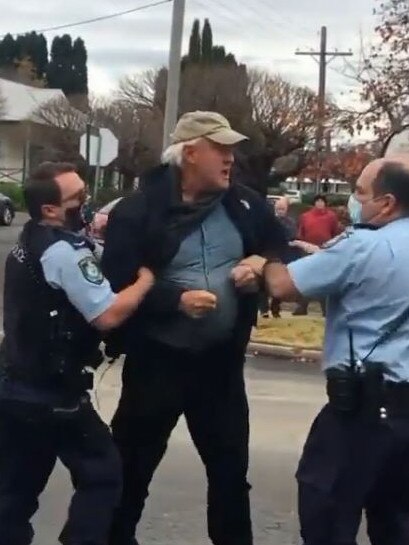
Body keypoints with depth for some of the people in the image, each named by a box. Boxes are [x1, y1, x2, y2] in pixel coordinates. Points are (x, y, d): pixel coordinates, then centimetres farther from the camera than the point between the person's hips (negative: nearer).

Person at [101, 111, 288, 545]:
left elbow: (280, 251, 14)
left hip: (221, 359, 4)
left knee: (231, 465, 16)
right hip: (158, 359, -4)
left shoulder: (245, 204, 1)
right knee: (132, 464, 10)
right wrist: (176, 299, -25)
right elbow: (117, 283, -18)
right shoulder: (138, 210, -13)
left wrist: (260, 271, -6)